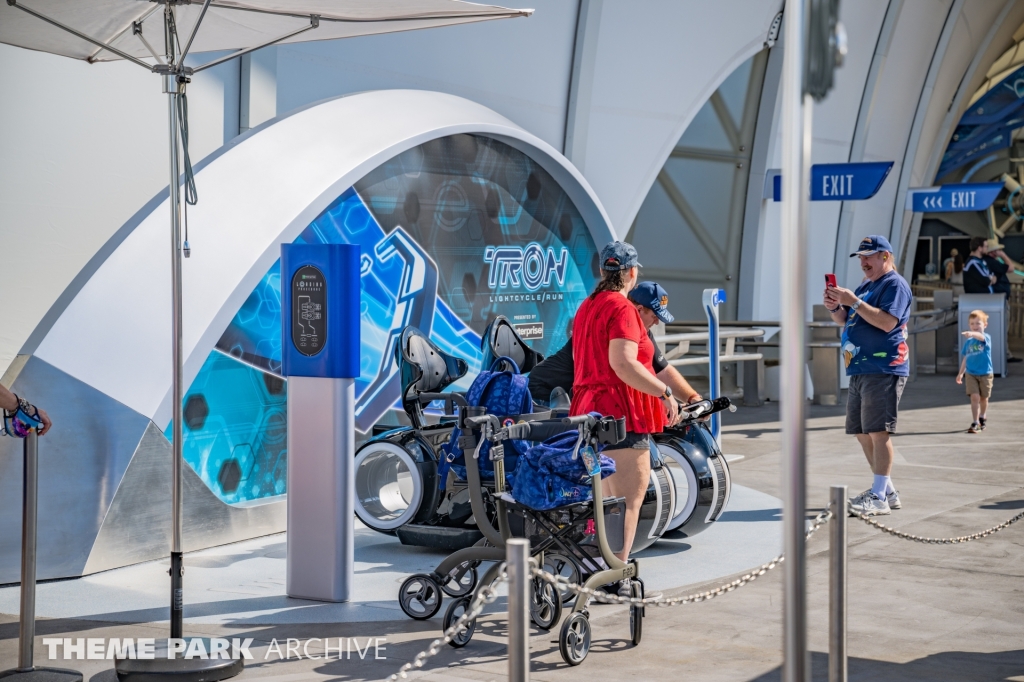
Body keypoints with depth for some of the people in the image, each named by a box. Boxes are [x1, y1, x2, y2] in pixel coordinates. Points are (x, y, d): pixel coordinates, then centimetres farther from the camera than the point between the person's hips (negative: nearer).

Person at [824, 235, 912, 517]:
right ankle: (888, 491, 19)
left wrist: (854, 301, -21)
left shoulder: (895, 285, -7)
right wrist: (835, 306, 3)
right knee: (862, 432, 11)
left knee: (877, 431, -12)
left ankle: (879, 497, -11)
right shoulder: (865, 286, 21)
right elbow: (844, 321, 24)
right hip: (860, 369, 10)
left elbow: (888, 322, -21)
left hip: (883, 369, -10)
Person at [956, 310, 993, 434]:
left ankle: (982, 418, 38)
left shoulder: (987, 338, -10)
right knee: (974, 397, -11)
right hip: (971, 374, 2)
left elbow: (980, 337, -36)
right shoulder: (968, 341, 3)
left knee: (983, 398, 13)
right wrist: (961, 373, 13)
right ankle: (974, 423, -10)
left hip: (985, 374, -2)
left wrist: (972, 334, -57)